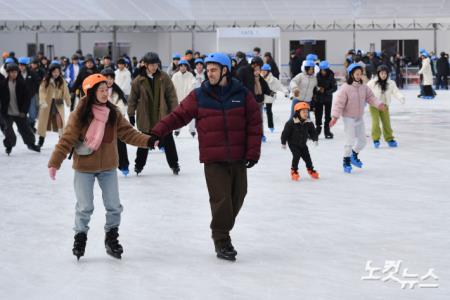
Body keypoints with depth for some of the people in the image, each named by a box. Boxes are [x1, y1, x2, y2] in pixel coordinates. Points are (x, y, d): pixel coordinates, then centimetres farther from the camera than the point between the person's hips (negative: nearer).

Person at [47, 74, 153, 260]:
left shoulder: (113, 113, -4)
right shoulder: (80, 114, -15)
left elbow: (128, 133, -4)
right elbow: (67, 140, -14)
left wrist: (148, 140, -18)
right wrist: (54, 163, -17)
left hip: (108, 168, 3)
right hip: (84, 168, -3)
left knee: (114, 206, 7)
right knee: (85, 207, 4)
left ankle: (112, 238, 25)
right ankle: (80, 237, 25)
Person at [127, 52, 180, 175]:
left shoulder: (164, 77, -5)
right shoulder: (139, 80, -5)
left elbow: (172, 96, -2)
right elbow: (133, 99, 0)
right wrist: (131, 115, 0)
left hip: (163, 116, 0)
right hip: (145, 118, 0)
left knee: (168, 142, 8)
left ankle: (174, 164, 19)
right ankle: (139, 165, 23)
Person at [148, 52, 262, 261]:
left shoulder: (242, 94, 2)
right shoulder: (199, 96, 1)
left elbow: (254, 125, 3)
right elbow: (178, 116, -1)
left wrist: (253, 152, -3)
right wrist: (158, 133, -12)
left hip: (238, 159, 2)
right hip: (213, 160, -2)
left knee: (236, 198, 8)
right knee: (221, 199, -8)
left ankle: (223, 231, 27)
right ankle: (221, 240, 3)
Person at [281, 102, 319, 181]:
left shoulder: (308, 123, -6)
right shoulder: (291, 123, -21)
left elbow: (312, 131, 7)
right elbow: (285, 132, -15)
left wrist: (315, 139, -8)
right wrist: (283, 143, -12)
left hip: (303, 144, 5)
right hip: (293, 144, -5)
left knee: (306, 156, 4)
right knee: (296, 155, -18)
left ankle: (310, 169, 26)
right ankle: (294, 170, -4)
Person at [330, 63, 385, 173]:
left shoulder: (363, 87, -1)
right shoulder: (345, 88, -19)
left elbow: (370, 97, 3)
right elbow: (338, 103, -21)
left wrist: (379, 104, -15)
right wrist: (335, 117, -26)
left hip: (359, 118, 6)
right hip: (349, 118, -6)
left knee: (362, 140, 13)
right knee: (350, 141, -6)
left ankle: (354, 156, 37)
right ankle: (346, 162, 11)